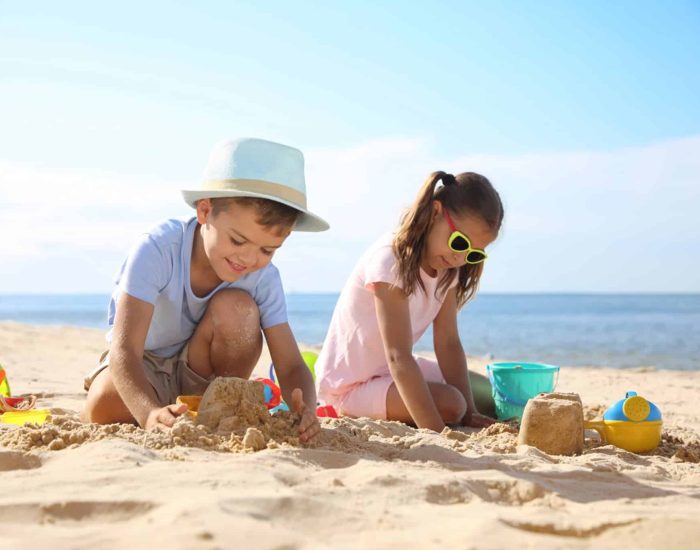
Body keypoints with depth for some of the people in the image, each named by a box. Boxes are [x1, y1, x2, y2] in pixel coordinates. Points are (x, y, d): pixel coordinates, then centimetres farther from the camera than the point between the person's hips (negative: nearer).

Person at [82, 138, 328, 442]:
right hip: (144, 367, -1)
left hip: (204, 375, 2)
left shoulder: (264, 278, -21)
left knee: (236, 306, -28)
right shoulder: (157, 249, -32)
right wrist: (150, 413, -59)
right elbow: (124, 350, -40)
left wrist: (305, 409, -47)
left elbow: (291, 366, -22)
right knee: (103, 407, -35)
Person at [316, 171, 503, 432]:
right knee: (450, 403, -28)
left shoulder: (448, 267, -2)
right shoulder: (392, 261, -28)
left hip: (394, 371, 9)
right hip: (350, 383, -9)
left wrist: (469, 413, -17)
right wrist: (435, 430, -41)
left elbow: (448, 344, -7)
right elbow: (398, 357, -35)